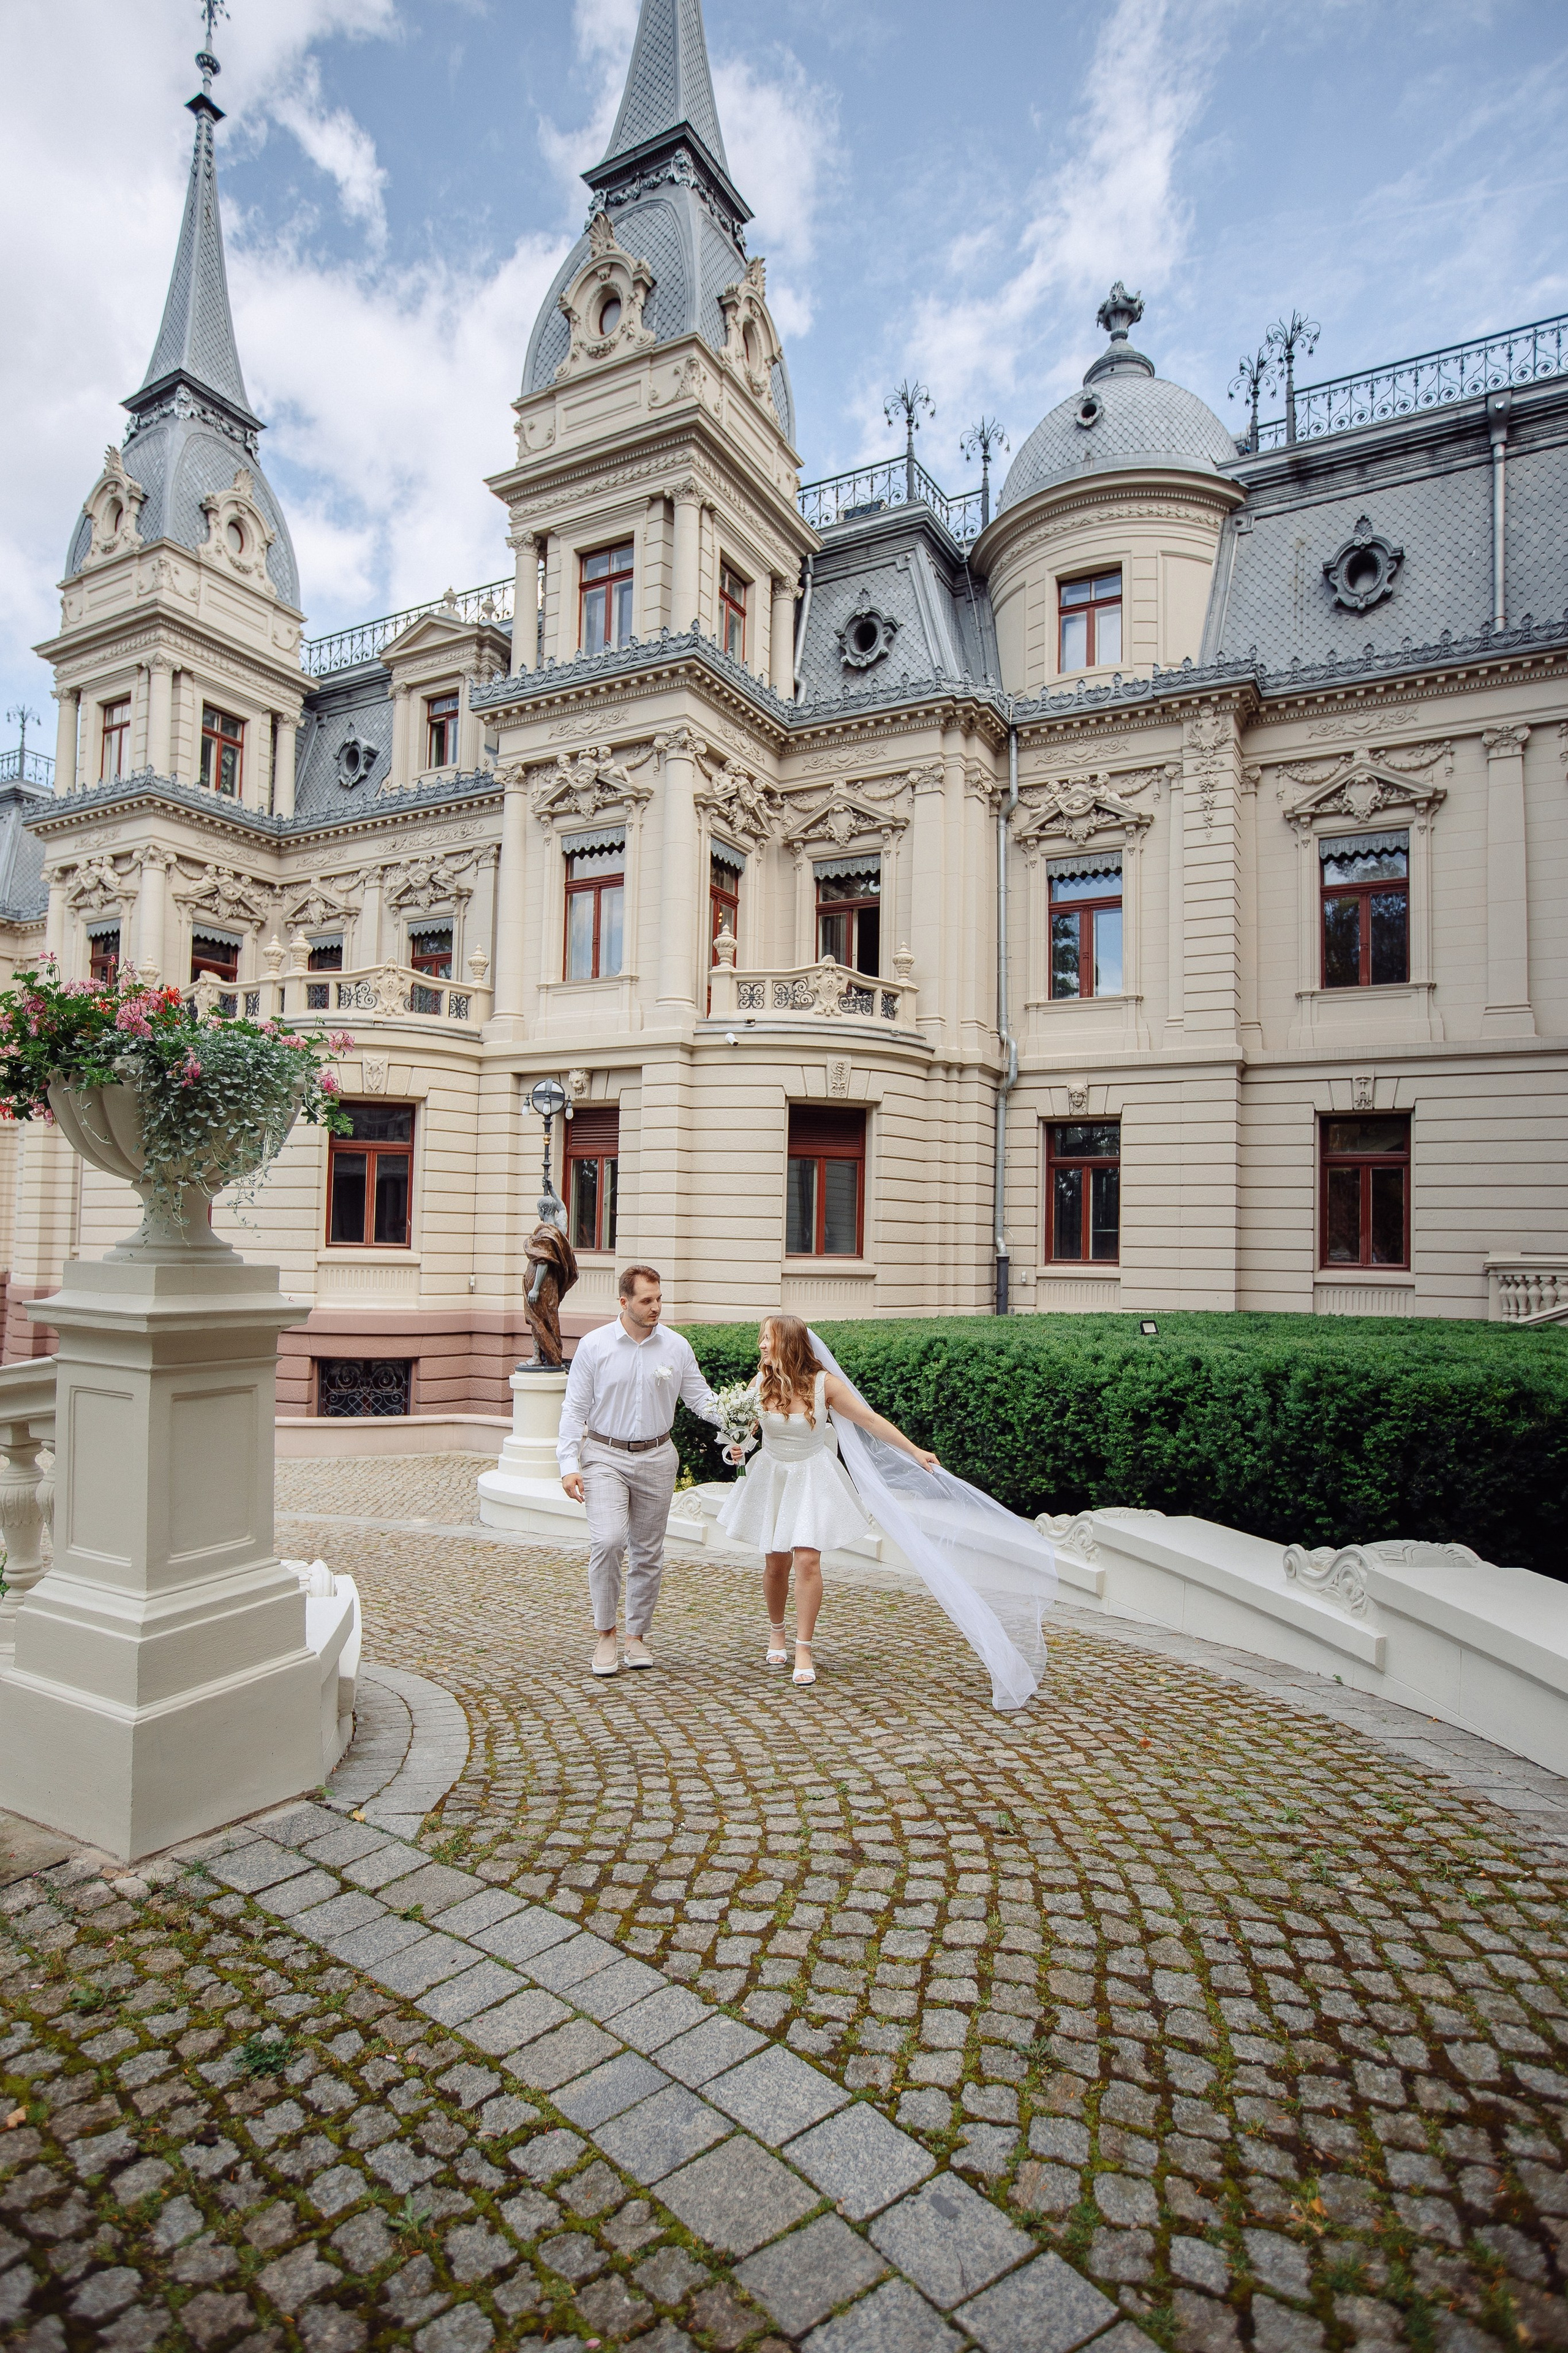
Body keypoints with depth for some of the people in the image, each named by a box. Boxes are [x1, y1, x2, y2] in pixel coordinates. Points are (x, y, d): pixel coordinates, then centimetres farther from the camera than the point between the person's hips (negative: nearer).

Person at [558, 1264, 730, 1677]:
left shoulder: (677, 1347, 0)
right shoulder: (594, 1345, -5)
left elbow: (699, 1397, 5)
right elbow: (575, 1408, -2)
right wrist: (569, 1464, -9)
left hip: (657, 1459, 2)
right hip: (606, 1457, -2)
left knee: (648, 1552, 9)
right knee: (608, 1541, -18)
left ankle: (637, 1635, 26)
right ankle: (605, 1633, 1)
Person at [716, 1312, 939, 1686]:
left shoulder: (824, 1384, -16)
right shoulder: (761, 1382, -10)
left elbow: (870, 1420, -9)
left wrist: (915, 1451, -9)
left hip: (812, 1478, -2)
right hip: (771, 1477, 2)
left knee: (807, 1560, -12)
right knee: (775, 1563, 9)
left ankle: (803, 1649, 0)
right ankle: (776, 1631, 35)